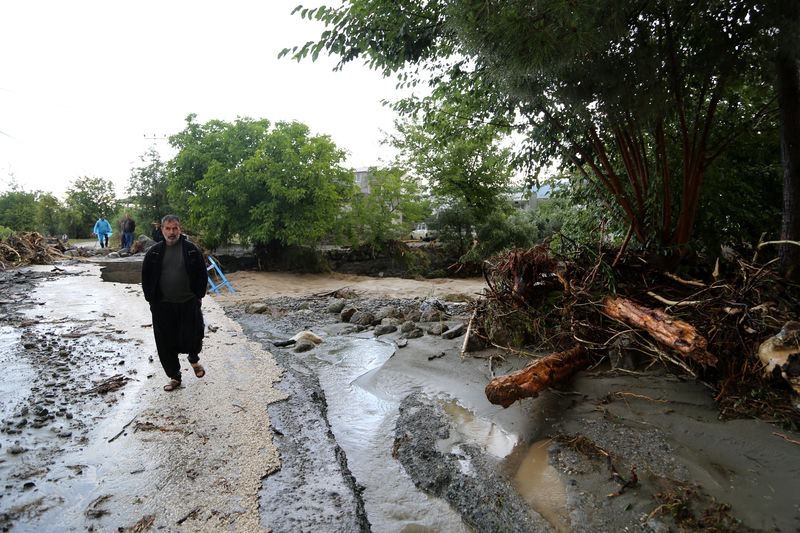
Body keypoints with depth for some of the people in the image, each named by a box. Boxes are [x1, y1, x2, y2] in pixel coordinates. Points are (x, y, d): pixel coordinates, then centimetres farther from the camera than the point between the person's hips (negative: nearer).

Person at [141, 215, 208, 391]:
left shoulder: (192, 250, -2)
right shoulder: (154, 252, 2)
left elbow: (202, 275, 2)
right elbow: (146, 277, 8)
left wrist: (198, 296, -2)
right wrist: (151, 299, 3)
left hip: (189, 304, -1)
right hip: (162, 306, 2)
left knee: (192, 338, -1)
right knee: (166, 344, 6)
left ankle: (194, 358, 34)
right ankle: (174, 376, 23)